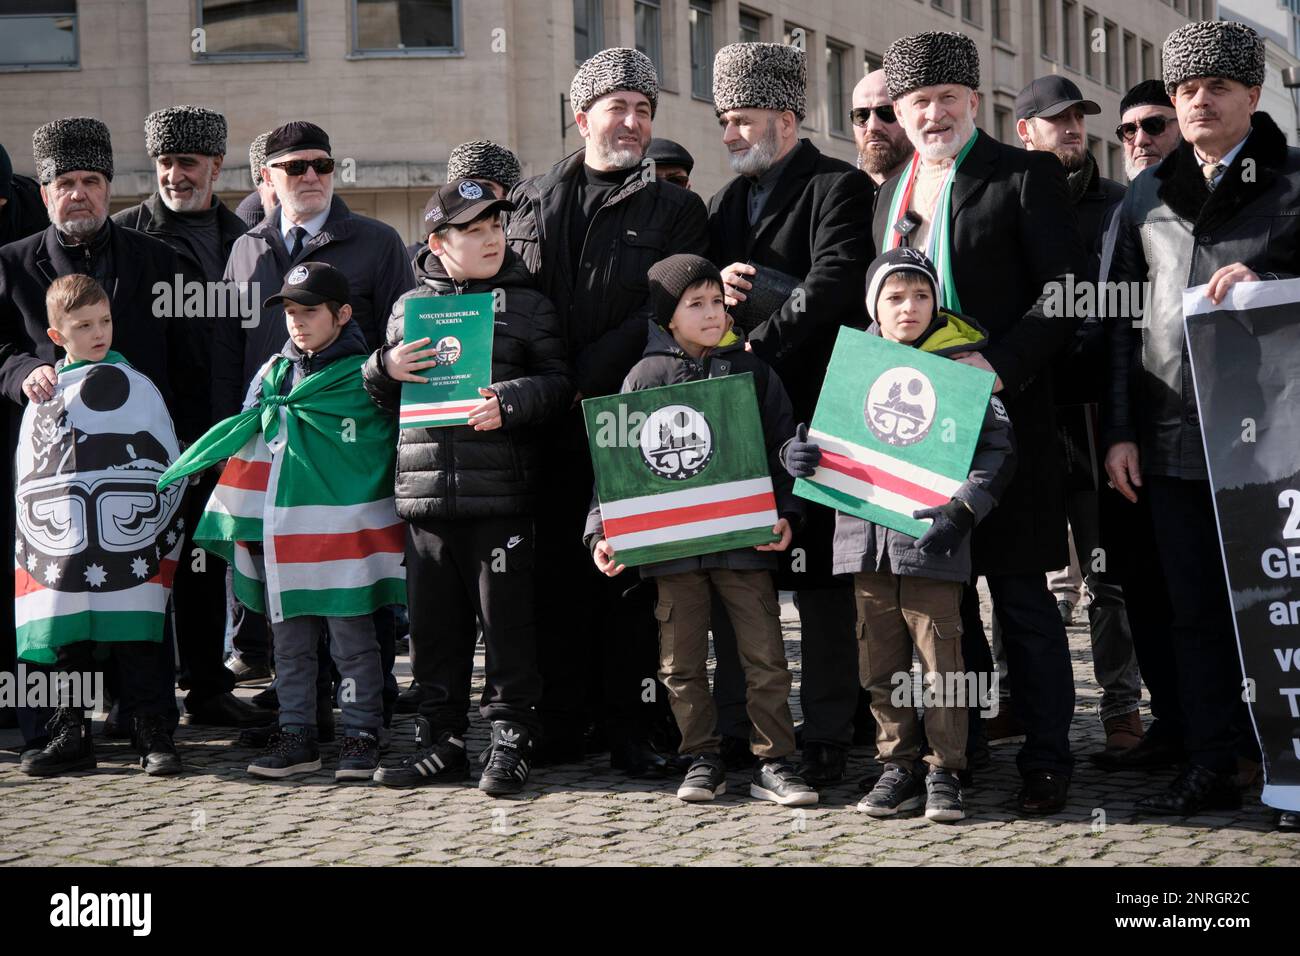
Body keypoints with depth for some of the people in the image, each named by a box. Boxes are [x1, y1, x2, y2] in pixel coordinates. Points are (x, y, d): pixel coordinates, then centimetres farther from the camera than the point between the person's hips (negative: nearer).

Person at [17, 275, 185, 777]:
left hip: (132, 555, -3)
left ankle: (154, 738, 2)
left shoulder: (138, 388, 5)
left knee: (138, 647, -3)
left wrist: (162, 536, -1)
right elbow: (28, 480, 15)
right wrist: (36, 544, 7)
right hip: (64, 559, 3)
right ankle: (71, 739, 16)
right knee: (69, 649, 8)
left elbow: (171, 467, 6)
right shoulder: (44, 398, 11)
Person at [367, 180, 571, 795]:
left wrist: (511, 402, -18)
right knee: (434, 623, 9)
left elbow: (558, 384, 0)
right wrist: (385, 369, -2)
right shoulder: (409, 305, 14)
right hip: (425, 494, 3)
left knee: (506, 621, -1)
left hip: (501, 495, -3)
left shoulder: (527, 305, 6)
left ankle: (511, 738, 9)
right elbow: (383, 398, 21)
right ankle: (440, 739, 19)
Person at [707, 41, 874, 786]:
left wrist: (757, 346, -19)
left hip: (813, 411, -7)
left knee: (820, 579, -3)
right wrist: (714, 285, -4)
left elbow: (832, 283, -17)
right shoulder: (727, 202, 20)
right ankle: (735, 731, 15)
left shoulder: (838, 187, -3)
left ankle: (828, 735, 2)